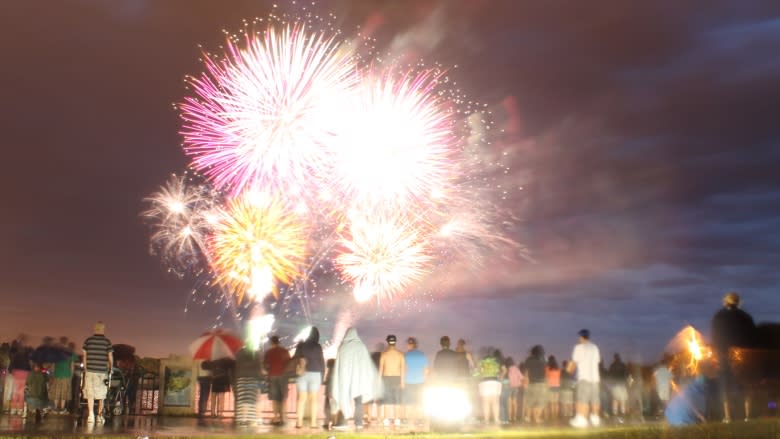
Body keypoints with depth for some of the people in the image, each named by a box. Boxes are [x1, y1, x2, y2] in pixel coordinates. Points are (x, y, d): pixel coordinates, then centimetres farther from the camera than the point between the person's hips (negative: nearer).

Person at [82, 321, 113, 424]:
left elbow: (85, 356, 7)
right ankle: (100, 415, 15)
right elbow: (110, 357, 1)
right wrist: (110, 368, 16)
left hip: (90, 370, 0)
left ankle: (90, 415, -10)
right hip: (102, 371, 0)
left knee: (90, 393, 1)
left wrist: (85, 368, 18)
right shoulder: (107, 341, -1)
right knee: (101, 394, 11)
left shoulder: (88, 340, 3)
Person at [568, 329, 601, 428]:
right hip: (595, 377, 6)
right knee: (594, 399, 10)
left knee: (582, 399, -12)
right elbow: (598, 361, 15)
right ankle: (595, 419, 15)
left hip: (584, 377, -6)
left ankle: (581, 420, -20)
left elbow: (574, 362, 0)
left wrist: (570, 369, 20)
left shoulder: (579, 347, -1)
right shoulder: (595, 347, 16)